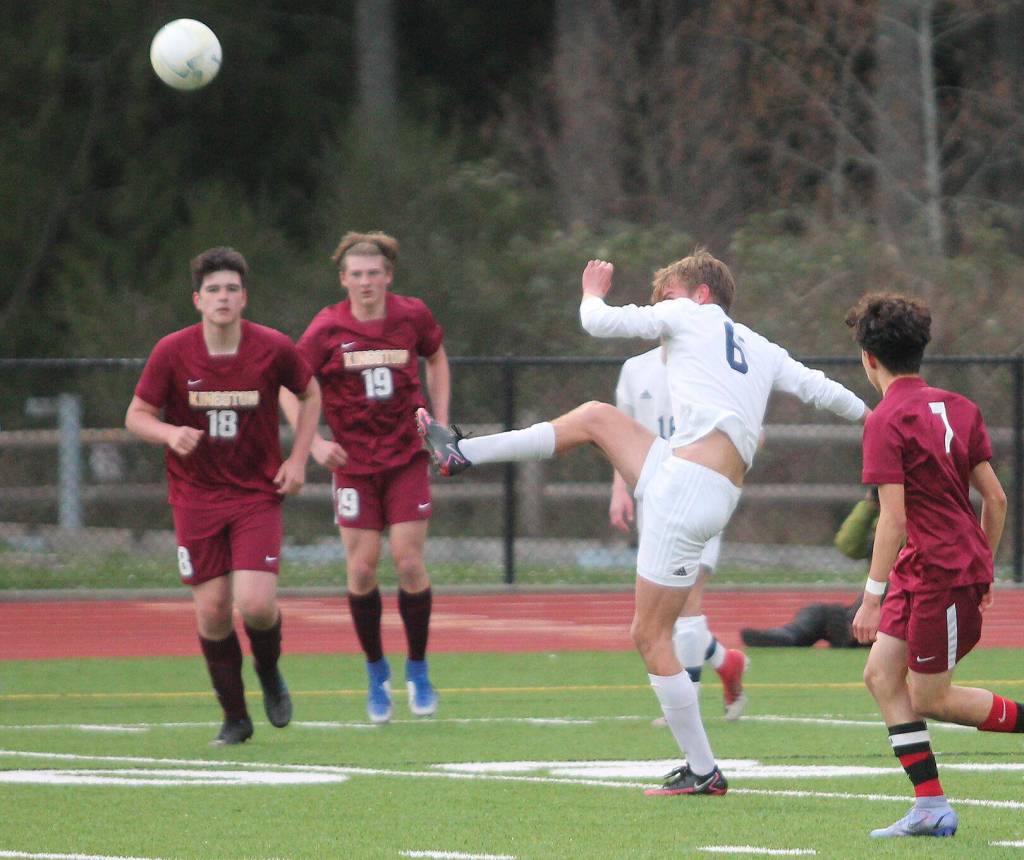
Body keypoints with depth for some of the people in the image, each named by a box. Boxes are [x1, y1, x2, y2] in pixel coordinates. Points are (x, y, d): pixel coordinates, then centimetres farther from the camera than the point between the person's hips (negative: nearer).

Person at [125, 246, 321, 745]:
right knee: (212, 611, -1)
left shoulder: (273, 349, -8)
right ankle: (235, 717, 17)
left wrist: (298, 459, 1)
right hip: (195, 496, 1)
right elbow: (137, 415, -1)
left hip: (257, 493, -1)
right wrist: (169, 433, -23)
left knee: (256, 605, -15)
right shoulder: (171, 353, -9)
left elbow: (310, 393, 11)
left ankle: (269, 672, 19)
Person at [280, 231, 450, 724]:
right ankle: (376, 672, 15)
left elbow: (436, 358, 17)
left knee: (409, 563, -6)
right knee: (362, 568, -3)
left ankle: (418, 669, 11)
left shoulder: (413, 317, -3)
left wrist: (440, 422, 9)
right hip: (353, 462, -1)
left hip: (407, 457, 1)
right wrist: (314, 443, -12)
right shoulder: (328, 328, -9)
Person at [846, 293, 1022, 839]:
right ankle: (930, 808, 4)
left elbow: (893, 517, -19)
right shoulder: (957, 407, 8)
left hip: (941, 572, -9)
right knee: (881, 675, 7)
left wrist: (873, 595, -16)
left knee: (929, 699, 3)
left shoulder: (887, 421, -15)